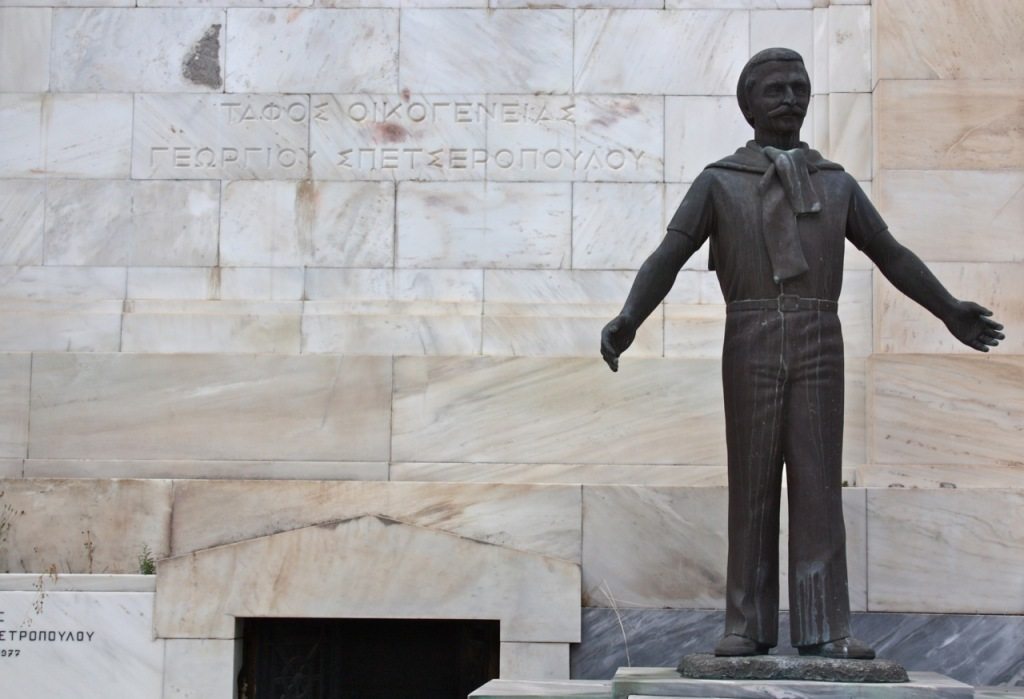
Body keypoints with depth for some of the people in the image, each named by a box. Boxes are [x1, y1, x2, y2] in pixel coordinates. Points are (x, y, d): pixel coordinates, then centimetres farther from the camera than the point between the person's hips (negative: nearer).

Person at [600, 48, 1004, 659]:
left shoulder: (837, 184, 17)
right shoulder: (718, 182, 10)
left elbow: (892, 255, 24)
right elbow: (667, 259, 0)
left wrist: (951, 312, 23)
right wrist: (628, 321, -15)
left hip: (819, 344, 2)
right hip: (750, 344, -1)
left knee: (819, 484, -3)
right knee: (752, 483, -1)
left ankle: (823, 628, -4)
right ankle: (749, 625, 2)